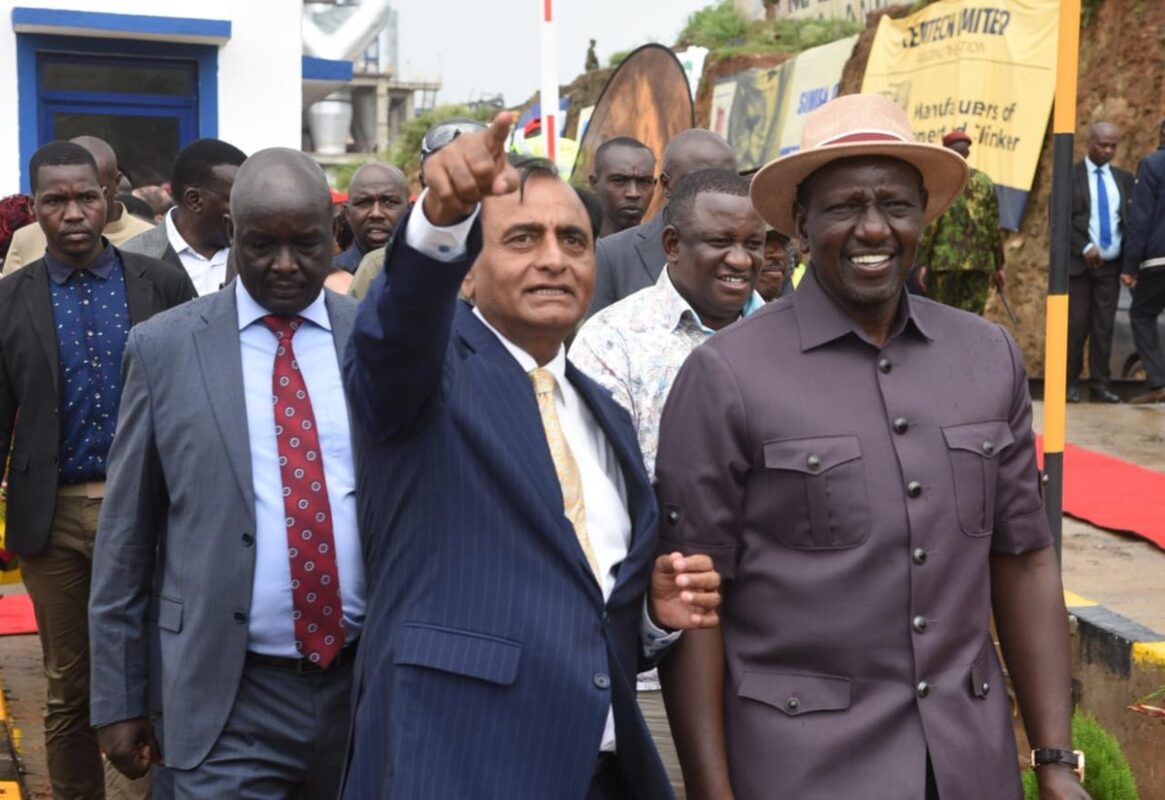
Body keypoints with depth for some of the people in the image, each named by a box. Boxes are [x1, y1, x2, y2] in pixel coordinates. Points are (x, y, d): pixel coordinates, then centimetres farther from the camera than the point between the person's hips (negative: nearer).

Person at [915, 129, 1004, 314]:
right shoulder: (984, 182, 10)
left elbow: (928, 224, -7)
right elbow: (994, 227, 9)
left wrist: (922, 263, -5)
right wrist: (999, 265, 14)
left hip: (944, 261, -3)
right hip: (980, 262, 3)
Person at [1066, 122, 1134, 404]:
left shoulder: (1124, 178, 12)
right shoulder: (1070, 175, 0)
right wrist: (1085, 248, -14)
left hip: (1111, 264, 3)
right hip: (1079, 263, -3)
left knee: (1104, 327, 3)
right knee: (1077, 325, -3)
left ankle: (1100, 385, 7)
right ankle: (1071, 383, 6)